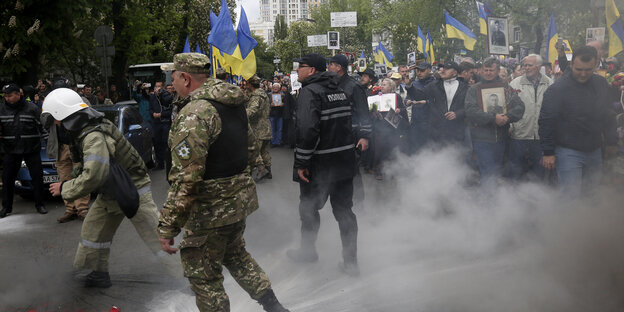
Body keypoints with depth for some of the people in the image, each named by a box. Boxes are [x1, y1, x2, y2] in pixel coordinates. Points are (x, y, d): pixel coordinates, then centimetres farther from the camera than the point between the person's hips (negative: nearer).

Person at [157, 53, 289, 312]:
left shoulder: (194, 114, -23)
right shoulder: (234, 104, 6)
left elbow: (186, 178, -27)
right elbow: (251, 152, 17)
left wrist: (168, 227, -23)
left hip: (211, 208, -9)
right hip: (241, 198, 9)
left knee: (202, 275, 7)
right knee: (235, 255, 28)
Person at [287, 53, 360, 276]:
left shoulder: (310, 92, -14)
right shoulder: (340, 91, 12)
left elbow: (307, 129, -25)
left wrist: (301, 163, -20)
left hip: (320, 163, -7)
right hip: (345, 159, 7)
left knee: (308, 208, 13)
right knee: (344, 209, 11)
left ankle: (307, 250, 30)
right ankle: (350, 262, 14)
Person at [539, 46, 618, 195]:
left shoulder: (601, 84, 5)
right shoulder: (557, 89, -13)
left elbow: (608, 115, 16)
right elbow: (546, 121, -12)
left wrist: (611, 142, 16)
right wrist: (548, 152, -13)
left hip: (594, 151, 6)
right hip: (568, 152, -6)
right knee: (571, 198, -7)